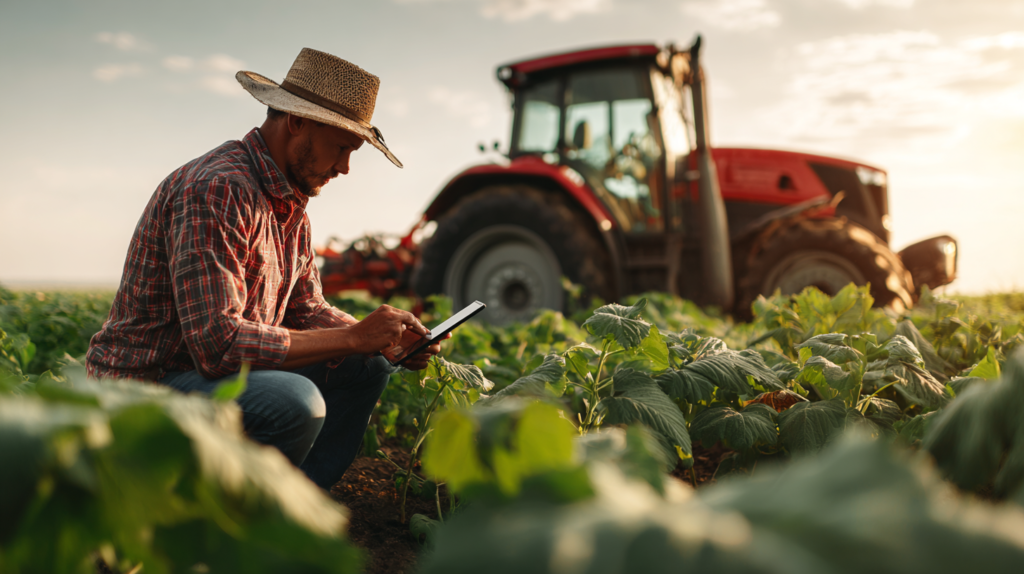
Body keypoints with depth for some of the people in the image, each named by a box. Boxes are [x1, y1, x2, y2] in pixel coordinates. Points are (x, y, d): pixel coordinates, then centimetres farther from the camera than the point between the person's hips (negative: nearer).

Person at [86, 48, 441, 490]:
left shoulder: (290, 198, 9)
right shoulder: (218, 189, -24)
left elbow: (306, 310, 13)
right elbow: (216, 341, -31)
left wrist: (387, 337, -5)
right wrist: (352, 337, -25)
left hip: (225, 371, 10)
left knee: (366, 370, 6)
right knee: (293, 401, -34)